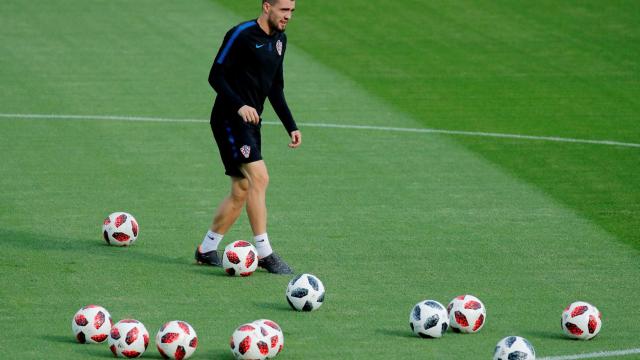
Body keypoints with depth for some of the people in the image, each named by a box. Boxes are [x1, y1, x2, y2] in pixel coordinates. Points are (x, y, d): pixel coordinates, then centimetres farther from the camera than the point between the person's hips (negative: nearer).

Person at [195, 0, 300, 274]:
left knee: (241, 192, 9)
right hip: (230, 120, -9)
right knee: (259, 178, -18)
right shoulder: (242, 35, -13)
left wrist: (291, 126, 15)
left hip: (251, 123, 9)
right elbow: (216, 76, -14)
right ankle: (264, 253, -17)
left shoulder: (279, 40, 13)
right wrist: (240, 106, -27)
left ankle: (206, 250, 20)